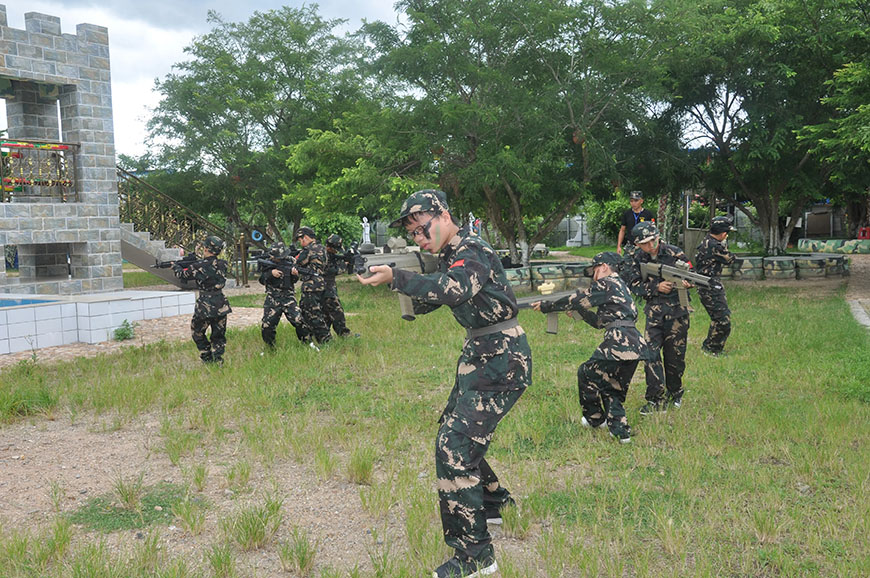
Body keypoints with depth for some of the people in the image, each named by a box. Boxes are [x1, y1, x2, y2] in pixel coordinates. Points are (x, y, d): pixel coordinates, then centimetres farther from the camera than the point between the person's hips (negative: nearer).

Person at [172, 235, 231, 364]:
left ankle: (207, 359, 15)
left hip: (205, 306, -4)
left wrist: (176, 266, 24)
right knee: (219, 335, 14)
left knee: (197, 333, 15)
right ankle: (218, 360, 8)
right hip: (221, 305, 4)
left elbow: (182, 275, 3)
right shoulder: (222, 264, -1)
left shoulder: (198, 266, -15)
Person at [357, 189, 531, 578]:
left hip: (500, 360, -10)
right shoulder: (450, 255, 12)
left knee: (455, 445, -15)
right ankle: (493, 504, 42)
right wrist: (403, 290, -5)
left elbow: (453, 289, -39)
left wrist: (395, 277, -43)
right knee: (453, 431, 22)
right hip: (480, 355, 10)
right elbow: (422, 304, 15)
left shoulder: (473, 252, -18)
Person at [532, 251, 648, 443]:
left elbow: (576, 299, -1)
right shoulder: (622, 287, 26)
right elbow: (599, 321, 29)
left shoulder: (607, 284, -2)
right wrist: (578, 310, 28)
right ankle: (621, 431, 14)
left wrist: (546, 306, 8)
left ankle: (595, 418, 24)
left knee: (586, 374, 11)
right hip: (636, 345, 9)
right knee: (613, 387, 20)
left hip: (618, 343, -9)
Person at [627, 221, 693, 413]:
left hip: (677, 312, -2)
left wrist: (686, 281, -24)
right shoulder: (638, 259, 1)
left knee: (675, 355, 7)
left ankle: (675, 394, 28)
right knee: (651, 352, -9)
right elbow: (635, 286, -2)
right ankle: (655, 399, -4)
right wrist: (657, 287, -18)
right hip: (654, 312, 2)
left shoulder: (675, 253, -7)